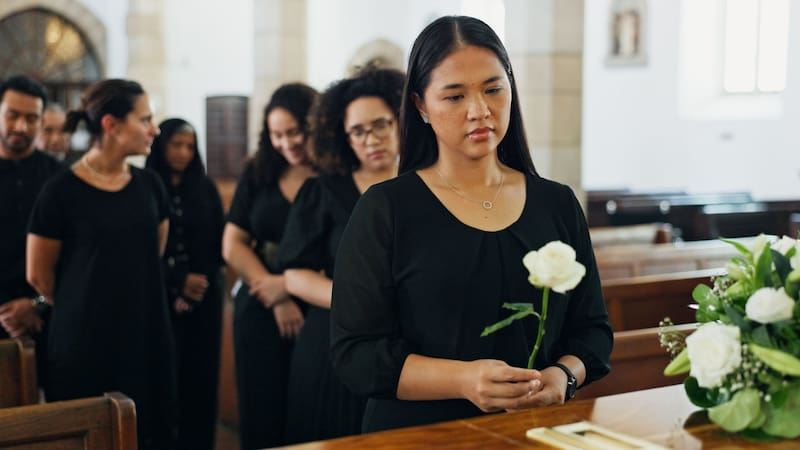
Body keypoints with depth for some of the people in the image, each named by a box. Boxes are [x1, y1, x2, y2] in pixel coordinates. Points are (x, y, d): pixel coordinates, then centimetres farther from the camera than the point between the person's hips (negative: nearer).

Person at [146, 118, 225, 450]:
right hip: (159, 298, -2)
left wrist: (198, 285, -7)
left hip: (203, 298, 2)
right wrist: (179, 281, -13)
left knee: (200, 377, 1)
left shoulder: (205, 189, 8)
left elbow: (219, 245, 6)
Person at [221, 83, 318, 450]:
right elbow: (233, 247, 4)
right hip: (261, 312, 3)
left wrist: (291, 285, -20)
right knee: (262, 420, 8)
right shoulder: (258, 174, 6)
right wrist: (278, 300, -6)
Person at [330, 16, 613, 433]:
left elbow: (592, 328, 12)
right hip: (418, 433, -2)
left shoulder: (558, 205, 8)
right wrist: (463, 379, -20)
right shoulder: (384, 210, -3)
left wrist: (562, 376, -9)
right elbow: (355, 352, -8)